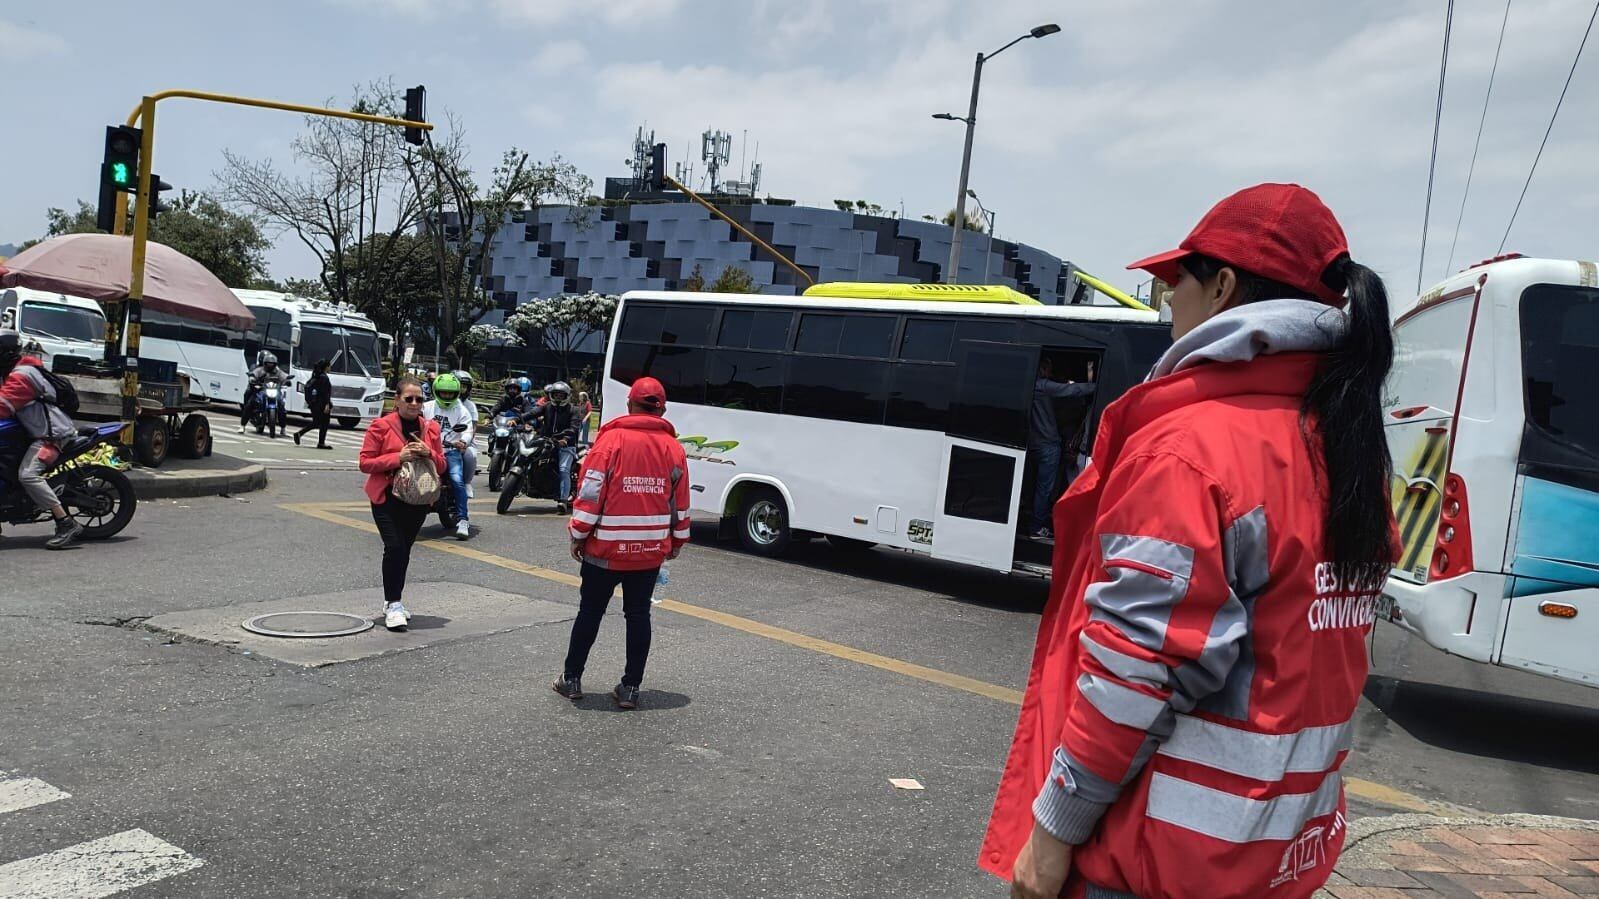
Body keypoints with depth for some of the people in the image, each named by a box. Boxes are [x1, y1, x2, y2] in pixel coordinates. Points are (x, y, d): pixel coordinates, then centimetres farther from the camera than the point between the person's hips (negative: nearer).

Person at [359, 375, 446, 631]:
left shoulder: (431, 428, 7)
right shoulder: (381, 426, -6)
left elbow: (441, 465, 11)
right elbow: (365, 462, -8)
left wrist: (429, 453, -11)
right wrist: (398, 458, -20)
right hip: (387, 497, -4)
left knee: (404, 549, 12)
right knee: (395, 547, -16)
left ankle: (393, 601, 26)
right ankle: (393, 604, -7)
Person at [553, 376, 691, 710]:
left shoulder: (611, 438, -9)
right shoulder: (673, 447, 2)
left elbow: (590, 492, -11)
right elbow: (680, 501, 7)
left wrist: (578, 535, -3)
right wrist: (678, 540, 19)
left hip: (606, 547, -2)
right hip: (651, 551, 2)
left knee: (590, 611, 11)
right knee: (638, 615, 10)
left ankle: (572, 679, 21)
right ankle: (630, 688, 13)